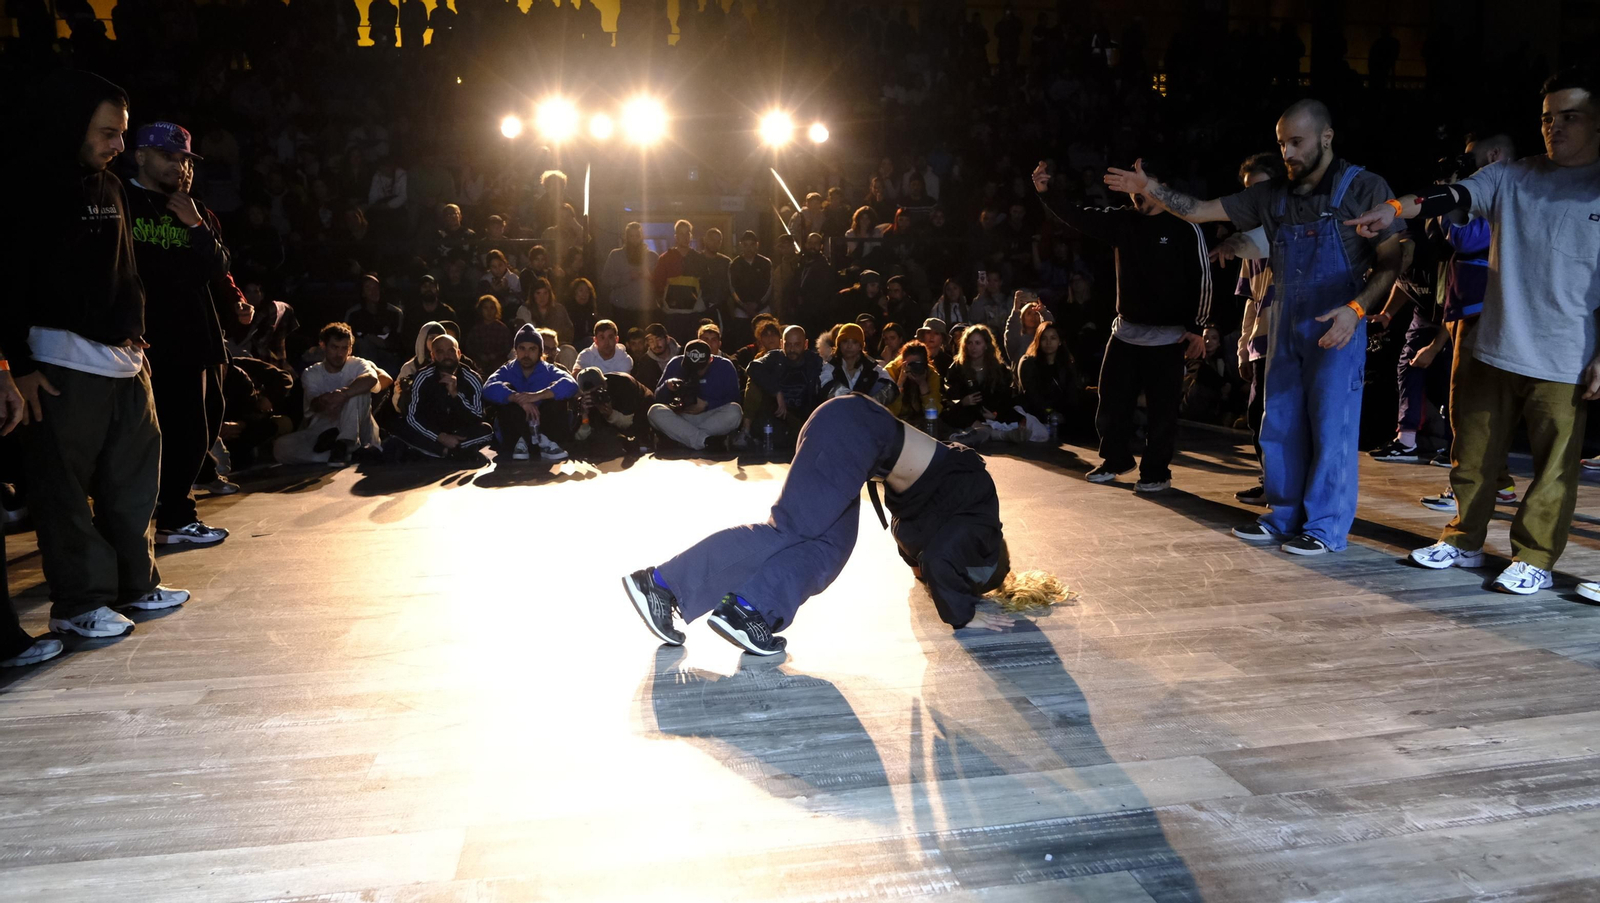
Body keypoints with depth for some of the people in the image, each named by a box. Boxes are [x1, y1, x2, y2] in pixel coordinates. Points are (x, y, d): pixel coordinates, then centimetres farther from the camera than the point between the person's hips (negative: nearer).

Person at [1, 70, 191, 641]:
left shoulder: (109, 187, 15)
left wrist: (135, 332, 13)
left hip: (124, 359, 8)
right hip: (63, 367, -7)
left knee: (134, 477, 12)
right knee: (66, 489, 0)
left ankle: (136, 583, 24)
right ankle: (78, 602, 9)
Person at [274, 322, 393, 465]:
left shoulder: (357, 365, 0)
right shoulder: (310, 374, 6)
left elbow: (372, 378, -27)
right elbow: (314, 405, -15)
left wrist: (343, 394, -45)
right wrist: (323, 402, -42)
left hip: (354, 430, -2)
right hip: (321, 431, 2)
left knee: (357, 390, -25)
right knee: (281, 447, -26)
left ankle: (343, 444, -32)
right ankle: (350, 452, -27)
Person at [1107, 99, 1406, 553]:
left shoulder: (1363, 188, -7)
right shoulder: (1273, 196, 8)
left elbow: (1391, 261, -8)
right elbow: (1199, 211, 7)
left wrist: (1356, 309, -22)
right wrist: (1152, 190, -7)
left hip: (1337, 328, -5)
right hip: (1285, 326, 6)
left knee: (1331, 426, -2)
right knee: (1280, 425, 10)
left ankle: (1327, 527, 8)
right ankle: (1284, 516, 23)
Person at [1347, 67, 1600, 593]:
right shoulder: (1511, 179, 6)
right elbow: (1455, 196, -12)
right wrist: (1397, 207, -33)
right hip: (1491, 350, 3)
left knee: (1554, 467, 4)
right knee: (1473, 455, 12)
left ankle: (1534, 559, 17)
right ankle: (1464, 542, 27)